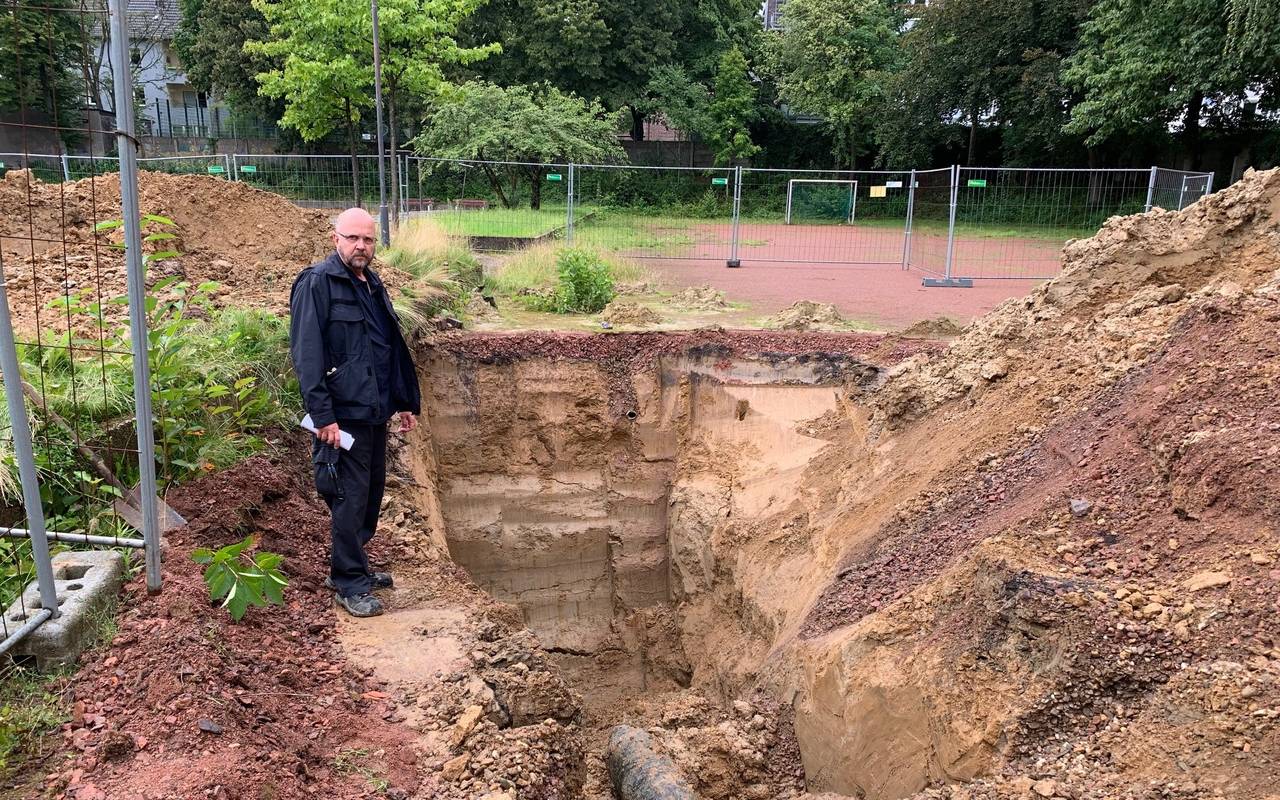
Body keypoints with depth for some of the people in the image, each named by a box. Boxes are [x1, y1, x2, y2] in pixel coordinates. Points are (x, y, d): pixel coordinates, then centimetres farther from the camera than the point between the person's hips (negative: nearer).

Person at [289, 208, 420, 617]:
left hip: (376, 413, 8)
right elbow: (306, 354, -17)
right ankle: (349, 585, 9)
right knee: (350, 499, -2)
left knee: (371, 493, 16)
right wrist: (323, 415, -21)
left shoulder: (372, 285, 15)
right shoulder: (317, 283, -10)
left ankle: (353, 567, 31)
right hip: (343, 415, -8)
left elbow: (394, 348, 21)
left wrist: (406, 401, 20)